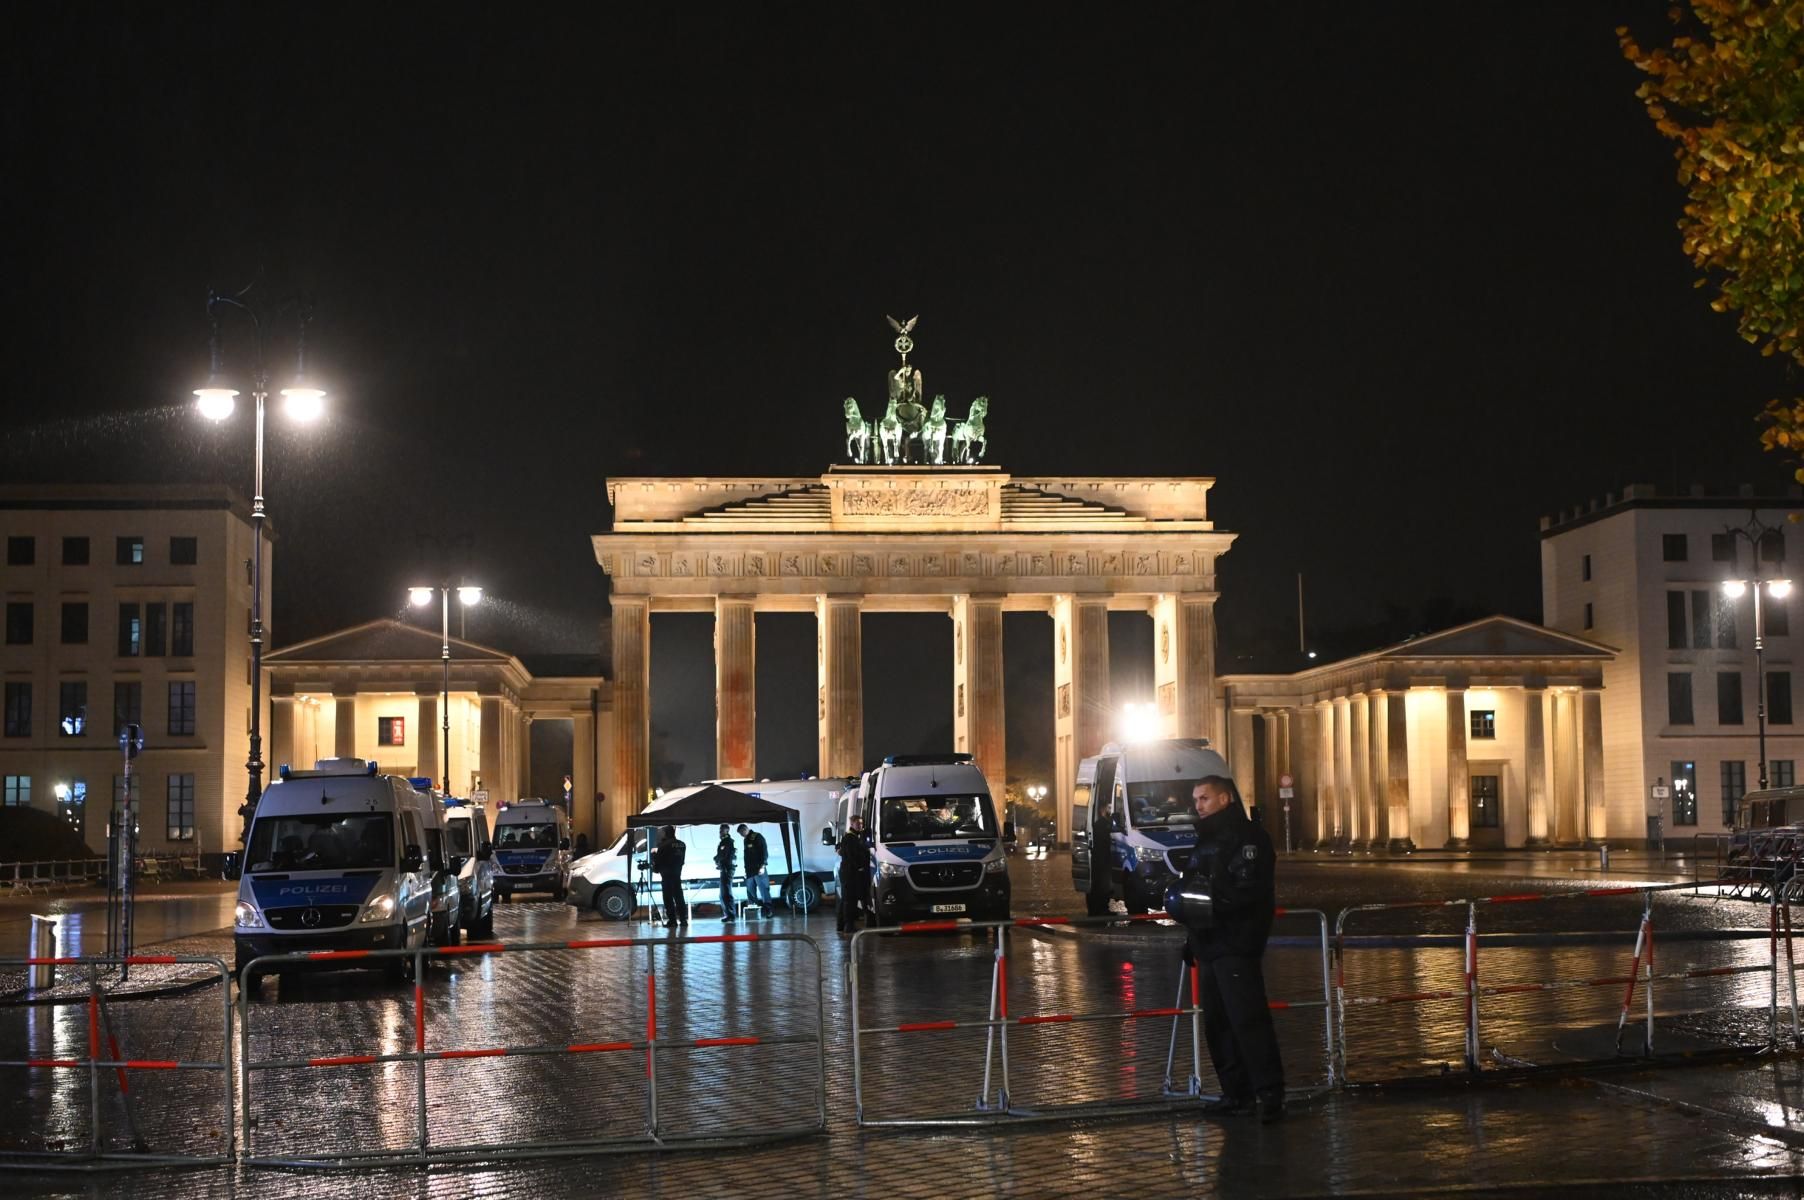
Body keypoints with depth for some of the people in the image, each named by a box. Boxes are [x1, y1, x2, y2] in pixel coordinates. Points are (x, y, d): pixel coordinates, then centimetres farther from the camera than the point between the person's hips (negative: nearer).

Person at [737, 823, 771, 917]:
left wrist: (762, 866, -17)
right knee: (750, 890, 5)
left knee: (763, 888, -10)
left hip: (758, 869, -8)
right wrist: (746, 869, 18)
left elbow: (764, 851, -11)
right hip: (749, 870, 8)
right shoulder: (746, 840, 20)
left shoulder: (757, 837, -4)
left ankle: (767, 908, -12)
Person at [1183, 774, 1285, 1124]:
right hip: (1210, 945, 10)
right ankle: (1237, 1093, 16)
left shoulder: (1246, 837, -9)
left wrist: (1207, 899, -26)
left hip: (1237, 947, -10)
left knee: (1248, 1020, -12)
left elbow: (1249, 890, -20)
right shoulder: (1206, 840, 20)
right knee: (1217, 1024, 10)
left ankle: (1269, 1094, -11)